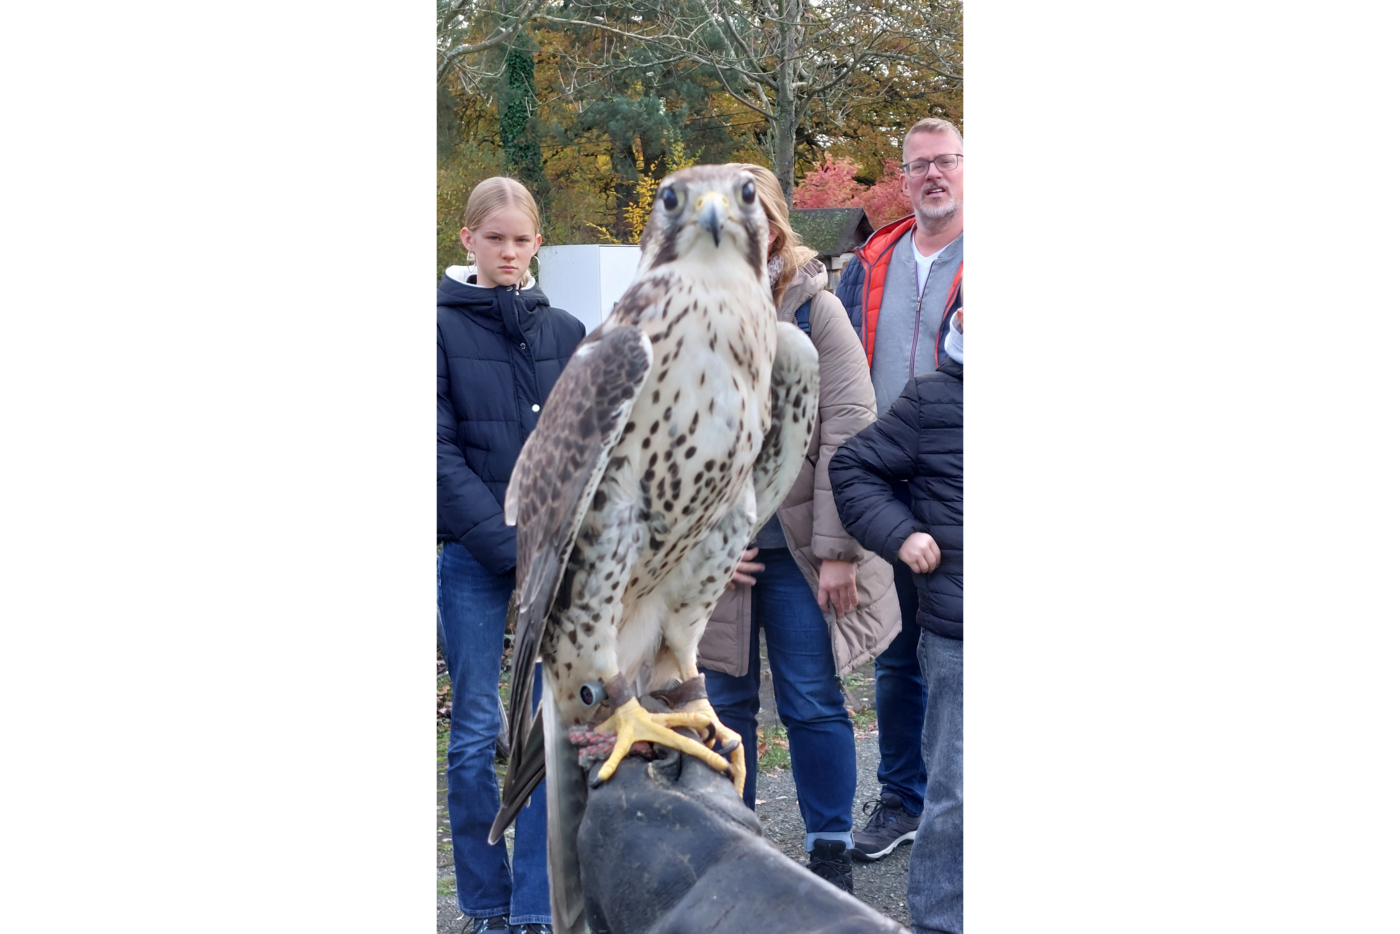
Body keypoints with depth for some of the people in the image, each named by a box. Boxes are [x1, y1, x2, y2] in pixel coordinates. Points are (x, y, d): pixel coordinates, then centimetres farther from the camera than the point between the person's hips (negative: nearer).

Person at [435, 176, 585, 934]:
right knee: (475, 733, 2)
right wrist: (510, 545, -14)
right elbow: (442, 453, -6)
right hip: (474, 559, -2)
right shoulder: (444, 326, 0)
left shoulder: (564, 332, 9)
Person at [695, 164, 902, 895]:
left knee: (813, 704, 2)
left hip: (799, 546, -2)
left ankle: (830, 848, 16)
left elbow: (850, 434, -7)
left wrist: (838, 548, -12)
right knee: (725, 701, 9)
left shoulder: (815, 311, -3)